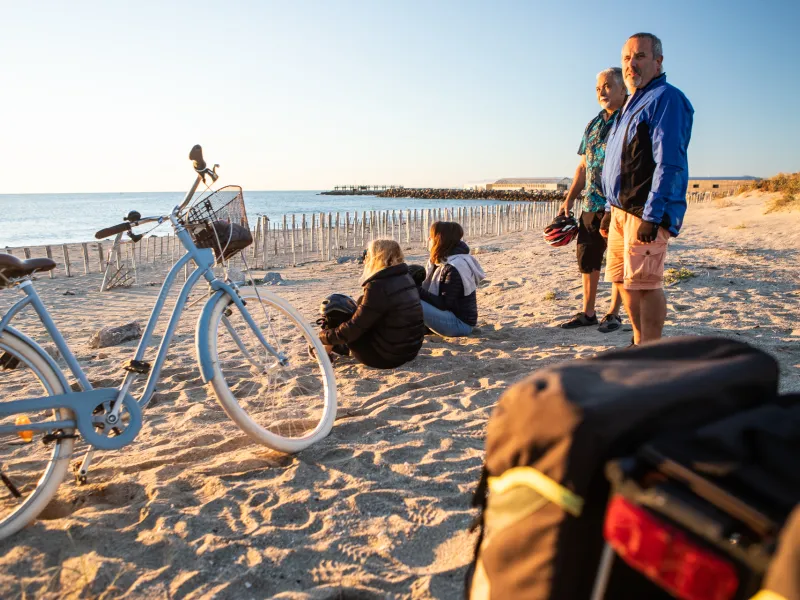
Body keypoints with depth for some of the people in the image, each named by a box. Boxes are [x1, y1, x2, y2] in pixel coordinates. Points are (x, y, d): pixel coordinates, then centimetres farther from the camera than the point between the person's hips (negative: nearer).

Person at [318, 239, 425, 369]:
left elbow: (353, 329, -18)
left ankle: (325, 350, 29)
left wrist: (323, 336, -3)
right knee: (361, 302, 20)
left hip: (387, 355, -8)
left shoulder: (379, 286, -22)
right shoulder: (404, 277, 6)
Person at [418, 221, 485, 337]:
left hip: (460, 323, -10)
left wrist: (418, 291, -23)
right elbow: (429, 287, 7)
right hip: (451, 314, 10)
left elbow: (444, 304, -23)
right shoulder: (445, 260, 8)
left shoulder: (454, 268, -22)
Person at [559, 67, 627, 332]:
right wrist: (569, 200, 13)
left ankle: (613, 314, 15)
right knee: (587, 258, 10)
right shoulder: (594, 125, 14)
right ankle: (588, 312, 21)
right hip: (592, 206, 7)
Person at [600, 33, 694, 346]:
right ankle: (639, 342, 25)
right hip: (621, 211, 10)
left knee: (644, 282, -9)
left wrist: (652, 216, -23)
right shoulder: (631, 104, 22)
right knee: (625, 281, 13)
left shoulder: (666, 99, -8)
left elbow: (669, 164, -18)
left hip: (646, 213, -10)